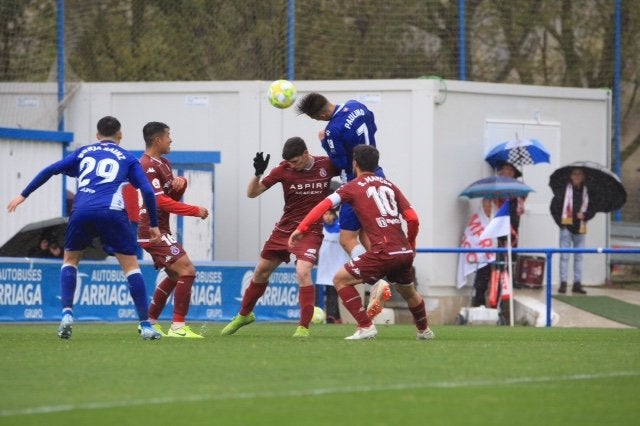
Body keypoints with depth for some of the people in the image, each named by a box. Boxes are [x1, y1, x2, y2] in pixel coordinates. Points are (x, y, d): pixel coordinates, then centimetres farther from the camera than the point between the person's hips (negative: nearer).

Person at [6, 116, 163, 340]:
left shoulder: (83, 153, 24)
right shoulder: (127, 159, 20)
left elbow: (50, 170, 17)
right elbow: (147, 191, 10)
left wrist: (23, 195, 22)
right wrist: (154, 225, 20)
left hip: (81, 212, 2)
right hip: (112, 212, -2)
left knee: (70, 259, 23)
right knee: (131, 265, 7)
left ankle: (67, 313, 5)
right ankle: (145, 325, 2)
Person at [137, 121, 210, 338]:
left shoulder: (163, 163, 15)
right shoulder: (148, 166, -17)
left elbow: (174, 196, 18)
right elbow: (161, 201, -23)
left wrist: (181, 183, -6)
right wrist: (195, 211, -21)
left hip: (159, 230, 11)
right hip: (154, 231, -11)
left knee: (175, 276, 20)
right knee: (187, 271, -18)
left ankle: (150, 322, 25)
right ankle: (178, 327, -21)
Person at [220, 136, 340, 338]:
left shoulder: (327, 165, -11)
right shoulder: (283, 169, -9)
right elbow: (252, 193, -7)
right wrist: (258, 173, -25)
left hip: (311, 231, -3)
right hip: (284, 229, 3)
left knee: (303, 272, -25)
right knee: (261, 271, 13)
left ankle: (304, 327, -17)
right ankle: (244, 314, 37)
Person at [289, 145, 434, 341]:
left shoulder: (353, 187, 5)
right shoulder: (390, 186, 17)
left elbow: (325, 205, -9)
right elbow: (413, 219, 12)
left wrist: (300, 229, -9)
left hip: (384, 252, -6)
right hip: (405, 252, 6)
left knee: (340, 279, 6)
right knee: (408, 291, 33)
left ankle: (366, 327, -3)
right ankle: (424, 330, 50)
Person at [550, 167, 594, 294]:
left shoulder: (586, 191, 5)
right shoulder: (564, 190, -2)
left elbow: (592, 210, 10)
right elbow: (554, 207, 1)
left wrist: (585, 215, -9)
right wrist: (560, 222, -4)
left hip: (580, 229, 3)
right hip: (566, 227, -3)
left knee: (579, 257, 7)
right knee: (564, 256, -3)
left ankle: (577, 284, 11)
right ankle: (563, 283, -1)